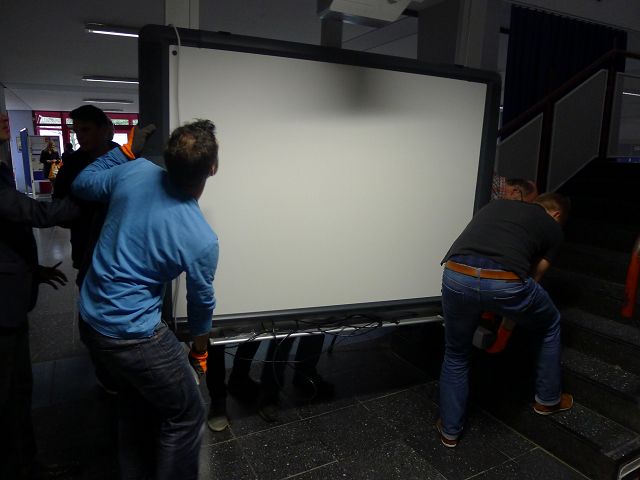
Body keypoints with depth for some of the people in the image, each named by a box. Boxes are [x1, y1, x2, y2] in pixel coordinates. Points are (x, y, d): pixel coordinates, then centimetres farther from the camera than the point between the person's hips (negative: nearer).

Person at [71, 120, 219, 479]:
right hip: (132, 335, -8)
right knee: (187, 417, 10)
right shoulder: (203, 240, -23)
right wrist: (200, 351, 13)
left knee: (137, 404, 27)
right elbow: (201, 302, -5)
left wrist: (126, 150, 16)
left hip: (90, 319, 8)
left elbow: (82, 185, 9)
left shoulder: (135, 172, -12)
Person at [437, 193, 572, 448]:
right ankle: (548, 399, 47)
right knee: (550, 326, 32)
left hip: (456, 276, 3)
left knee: (456, 355, 27)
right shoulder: (553, 227, 25)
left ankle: (450, 429, 36)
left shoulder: (495, 204, 34)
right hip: (506, 283, -2)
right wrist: (507, 319, 39)